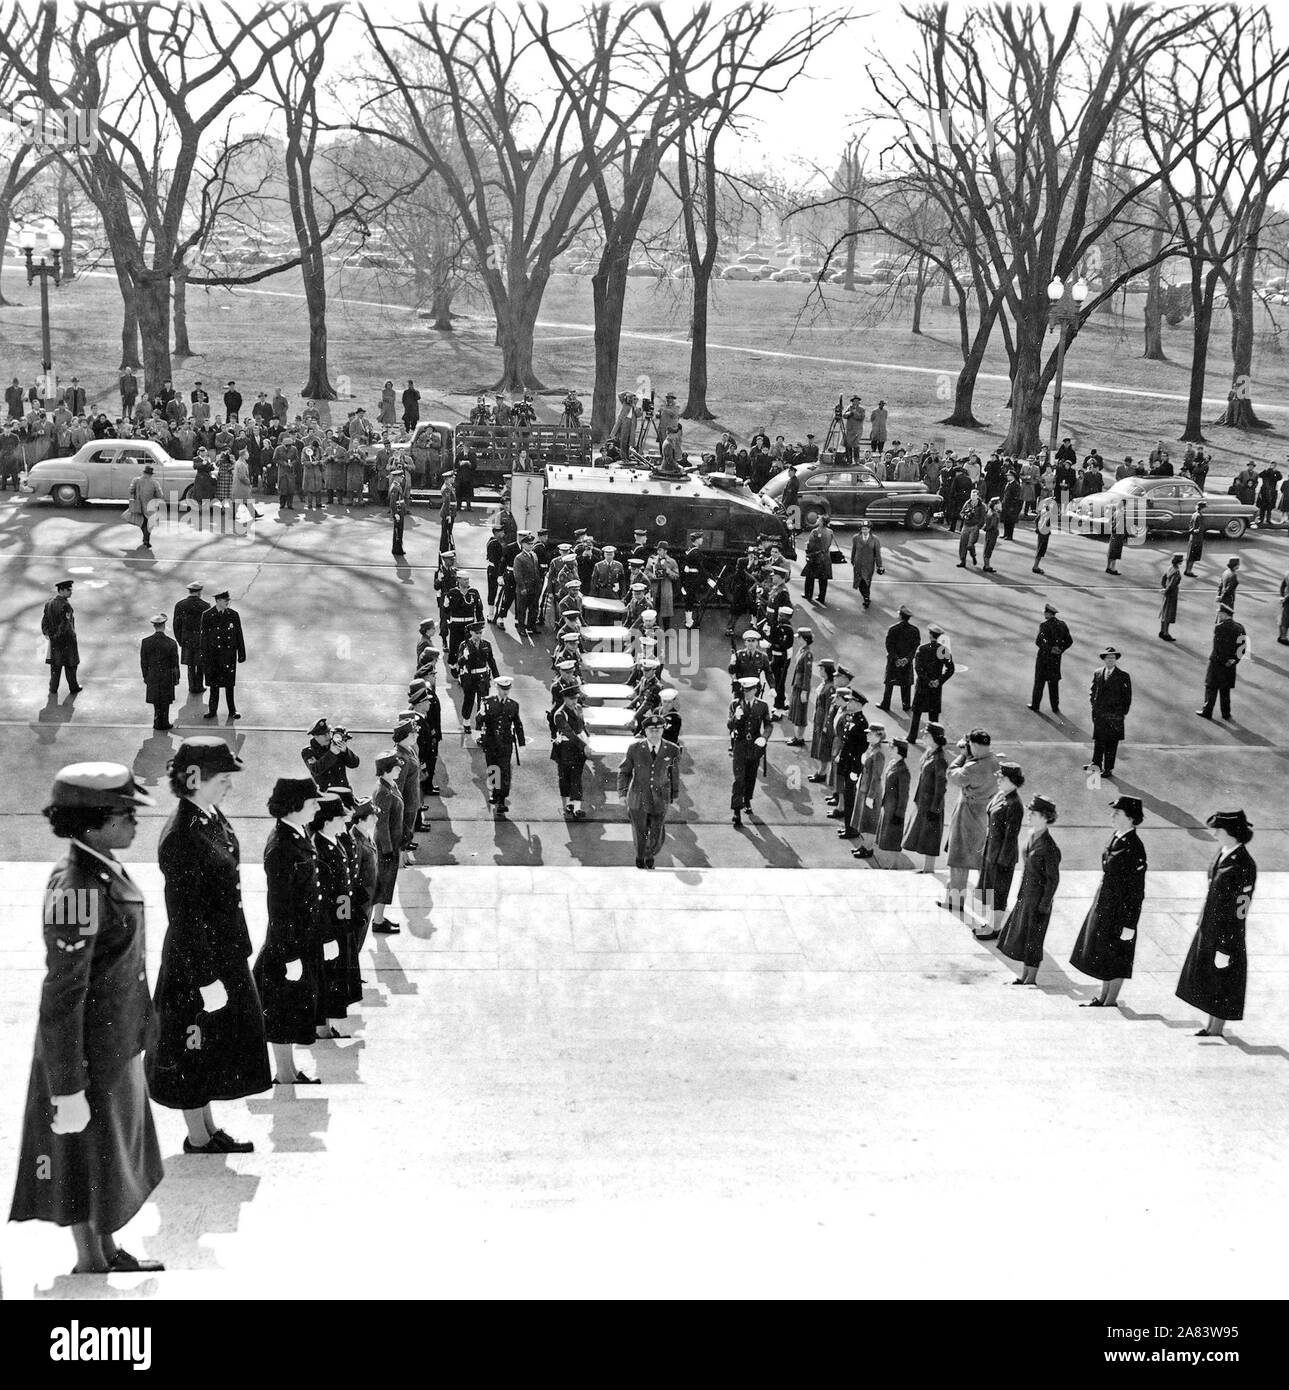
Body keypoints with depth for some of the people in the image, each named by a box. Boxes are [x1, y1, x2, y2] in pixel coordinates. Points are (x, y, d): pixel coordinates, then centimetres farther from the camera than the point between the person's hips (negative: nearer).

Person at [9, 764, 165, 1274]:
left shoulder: (104, 869, 1)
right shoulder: (76, 888, -27)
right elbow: (60, 999, -25)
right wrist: (68, 1089, -21)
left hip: (117, 1040, 9)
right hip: (88, 1053, -9)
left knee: (110, 1152, 22)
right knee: (86, 1159, 10)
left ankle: (107, 1253, 38)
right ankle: (90, 1264, 28)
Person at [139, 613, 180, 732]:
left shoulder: (145, 642, -9)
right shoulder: (171, 643, -15)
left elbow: (143, 663, -1)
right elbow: (175, 664, -8)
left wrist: (146, 677, 10)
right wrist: (176, 679, 4)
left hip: (152, 677, 2)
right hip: (167, 677, -2)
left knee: (156, 701, 15)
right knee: (165, 702, 11)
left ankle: (158, 723, 21)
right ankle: (164, 723, 17)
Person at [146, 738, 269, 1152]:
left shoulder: (212, 818, 2)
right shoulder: (180, 838, -26)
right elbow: (184, 919, -23)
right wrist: (207, 981, -20)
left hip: (225, 954, 9)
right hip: (195, 962, -9)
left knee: (214, 1051, 22)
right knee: (195, 1053, 10)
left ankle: (209, 1130, 39)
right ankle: (198, 1141, 28)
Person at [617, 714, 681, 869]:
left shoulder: (672, 751, -6)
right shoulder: (635, 748, -7)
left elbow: (675, 775, 7)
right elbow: (624, 771, 4)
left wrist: (674, 797, 13)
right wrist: (623, 793, -4)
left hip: (660, 800, 0)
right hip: (638, 798, 0)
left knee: (657, 837, 7)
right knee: (640, 833, 11)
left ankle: (650, 854, 39)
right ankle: (640, 856, 40)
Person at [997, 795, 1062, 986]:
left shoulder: (1048, 847, -22)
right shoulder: (1032, 835, 2)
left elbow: (1053, 879, -18)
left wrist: (1044, 906, -16)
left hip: (1037, 898, -8)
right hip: (1024, 895, 8)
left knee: (1032, 938, 4)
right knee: (1019, 934, 15)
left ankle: (1031, 979, 18)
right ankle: (1023, 975, 28)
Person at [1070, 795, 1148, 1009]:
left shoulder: (1134, 848, -22)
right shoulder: (1116, 838, 3)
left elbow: (1137, 891, -20)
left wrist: (1129, 925, -18)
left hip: (1120, 908, -9)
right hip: (1104, 903, 9)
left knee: (1115, 957, 6)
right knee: (1101, 952, 18)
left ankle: (1110, 1001, 20)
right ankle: (1103, 997, 32)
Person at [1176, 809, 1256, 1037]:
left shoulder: (1244, 866, -23)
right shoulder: (1222, 853, 2)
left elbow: (1239, 911, -21)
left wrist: (1225, 949, -20)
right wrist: (1203, 922, 18)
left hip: (1226, 933, -8)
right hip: (1208, 928, 8)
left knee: (1221, 983, 7)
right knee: (1206, 981, 18)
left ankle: (1216, 1030, 21)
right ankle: (1210, 1027, 32)